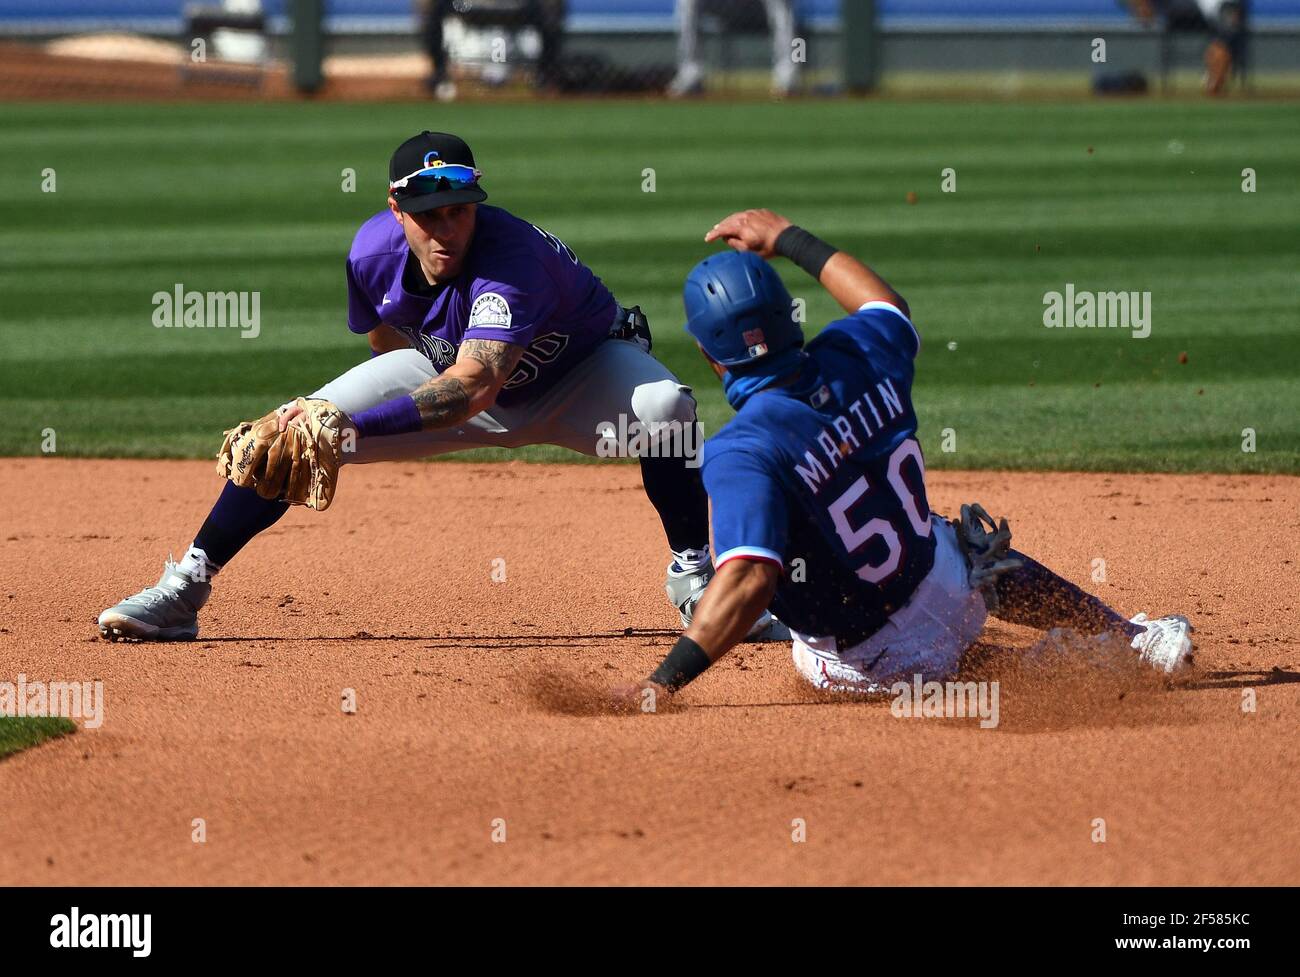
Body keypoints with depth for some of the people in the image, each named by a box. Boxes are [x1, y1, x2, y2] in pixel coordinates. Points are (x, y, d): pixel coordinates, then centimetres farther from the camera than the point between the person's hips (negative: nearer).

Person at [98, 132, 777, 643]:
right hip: (446, 367, 4)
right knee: (294, 430, -13)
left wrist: (351, 423, -61)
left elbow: (472, 388, -53)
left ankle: (694, 581, -18)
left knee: (663, 405, -37)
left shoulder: (512, 257, -41)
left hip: (579, 374, -4)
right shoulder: (373, 252, -23)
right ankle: (182, 591, -4)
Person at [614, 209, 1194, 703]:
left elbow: (749, 578, -42)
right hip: (946, 585, 6)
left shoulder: (742, 453, -32)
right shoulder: (859, 359, -13)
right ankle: (1136, 638, 41)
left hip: (863, 665, -6)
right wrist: (788, 239, 22)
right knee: (987, 559, 40)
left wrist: (663, 683, -45)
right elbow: (887, 305, 13)